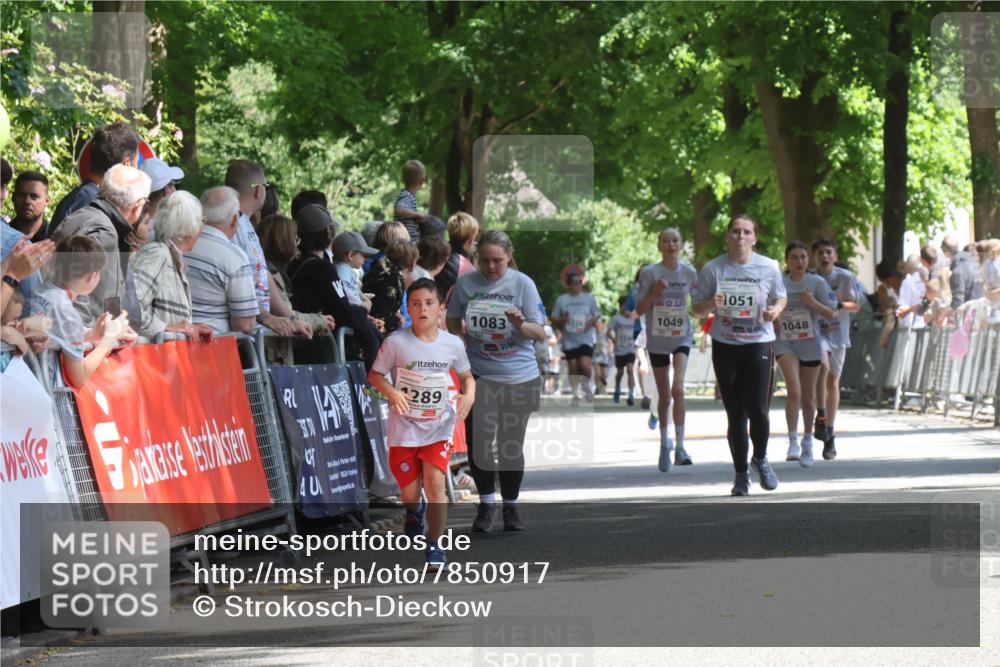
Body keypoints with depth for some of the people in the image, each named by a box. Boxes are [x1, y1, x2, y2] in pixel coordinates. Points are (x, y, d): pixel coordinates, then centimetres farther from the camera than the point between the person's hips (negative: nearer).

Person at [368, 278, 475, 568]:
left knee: (435, 482, -17)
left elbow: (466, 375, 12)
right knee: (409, 492, 8)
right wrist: (392, 392, -21)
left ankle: (434, 544, -4)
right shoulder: (396, 342, -10)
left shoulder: (453, 344, -4)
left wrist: (469, 394, -9)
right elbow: (375, 375, -3)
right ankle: (414, 512, 46)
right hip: (404, 428, 0)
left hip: (439, 428, 0)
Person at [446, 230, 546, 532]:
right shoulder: (466, 283, 2)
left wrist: (521, 325, -23)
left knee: (512, 444, 5)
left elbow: (540, 333, -2)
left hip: (519, 377, -1)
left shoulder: (522, 284, -3)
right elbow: (452, 322, 14)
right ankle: (486, 503, 14)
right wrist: (460, 330, -9)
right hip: (479, 375, 1)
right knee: (478, 441, -4)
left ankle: (510, 505, 20)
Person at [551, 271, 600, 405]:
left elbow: (597, 315, 11)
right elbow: (554, 321, 6)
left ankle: (586, 386, 11)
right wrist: (562, 320, -16)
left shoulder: (588, 298, 5)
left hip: (586, 338, -1)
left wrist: (592, 321, -10)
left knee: (585, 365, -17)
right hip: (569, 340, 1)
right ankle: (576, 395, 17)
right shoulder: (561, 300, 3)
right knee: (573, 368, 3)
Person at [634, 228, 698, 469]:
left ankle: (680, 447, -18)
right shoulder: (649, 273, -4)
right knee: (664, 395, 8)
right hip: (657, 339, 0)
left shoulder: (689, 273, 1)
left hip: (682, 337, 0)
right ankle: (664, 442, 29)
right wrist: (654, 292, -18)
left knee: (678, 388, -20)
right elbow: (639, 309, -3)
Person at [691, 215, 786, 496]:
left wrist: (776, 309, -8)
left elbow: (780, 297, 15)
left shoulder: (769, 267, -1)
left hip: (759, 344, -1)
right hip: (725, 346, 1)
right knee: (735, 415, 2)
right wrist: (711, 305, -18)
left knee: (758, 410, -11)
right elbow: (696, 310, 4)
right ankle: (741, 474, 15)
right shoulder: (713, 269, -2)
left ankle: (760, 459, 17)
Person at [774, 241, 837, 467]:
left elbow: (831, 314, -2)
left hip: (811, 343, 1)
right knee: (794, 390, -21)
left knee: (808, 396, 11)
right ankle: (793, 442, -19)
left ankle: (807, 442, 27)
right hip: (785, 342, -1)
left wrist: (813, 303, -17)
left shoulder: (817, 283, -1)